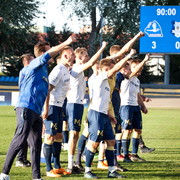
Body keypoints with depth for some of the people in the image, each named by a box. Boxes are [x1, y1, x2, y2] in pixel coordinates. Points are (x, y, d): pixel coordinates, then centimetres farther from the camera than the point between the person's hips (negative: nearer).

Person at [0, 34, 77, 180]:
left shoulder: (44, 69, 21)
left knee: (36, 144, 8)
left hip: (36, 112, 9)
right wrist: (66, 43, -22)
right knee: (20, 141, -10)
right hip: (26, 108, -9)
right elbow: (48, 55, -19)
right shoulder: (35, 65, -3)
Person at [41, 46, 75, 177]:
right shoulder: (59, 70, -16)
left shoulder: (66, 70, 13)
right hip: (51, 106, -10)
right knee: (50, 136, -6)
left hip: (59, 106, 10)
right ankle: (49, 169, -3)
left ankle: (57, 167, 21)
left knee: (58, 136, 13)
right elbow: (48, 89, -20)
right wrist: (46, 109, -23)